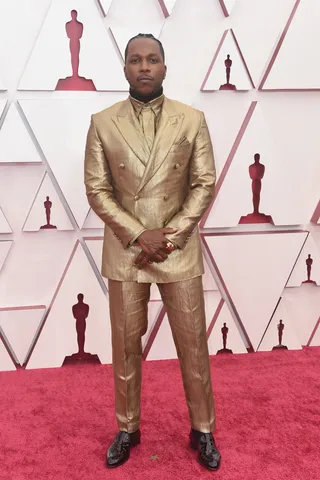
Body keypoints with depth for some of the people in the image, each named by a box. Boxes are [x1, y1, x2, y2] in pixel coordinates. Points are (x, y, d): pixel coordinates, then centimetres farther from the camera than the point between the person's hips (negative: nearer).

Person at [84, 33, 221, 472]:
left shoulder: (192, 119, 1)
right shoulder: (102, 122, 1)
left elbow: (205, 184, -1)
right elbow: (96, 190, -2)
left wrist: (170, 236, -12)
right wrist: (139, 236, -13)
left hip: (181, 251, 0)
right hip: (125, 251, 1)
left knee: (193, 345, 9)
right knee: (125, 346, 11)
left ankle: (202, 429, 29)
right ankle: (128, 428, 32)